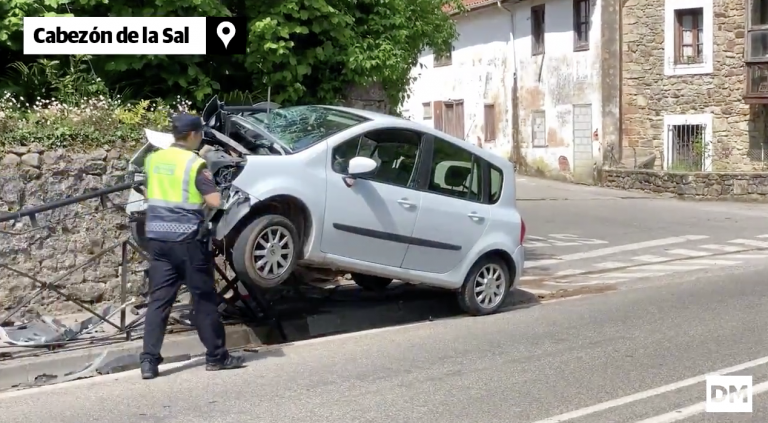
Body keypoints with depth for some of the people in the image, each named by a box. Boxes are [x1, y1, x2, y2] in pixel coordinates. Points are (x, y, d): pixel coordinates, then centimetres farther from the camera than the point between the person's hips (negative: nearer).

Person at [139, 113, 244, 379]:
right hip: (187, 238, -5)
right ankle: (216, 356, 13)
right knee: (204, 298, 5)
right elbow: (215, 201, -14)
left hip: (157, 237, 6)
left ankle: (149, 360, -1)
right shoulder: (194, 163, -10)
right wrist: (204, 186, 5)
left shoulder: (152, 160, 10)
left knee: (158, 299, 6)